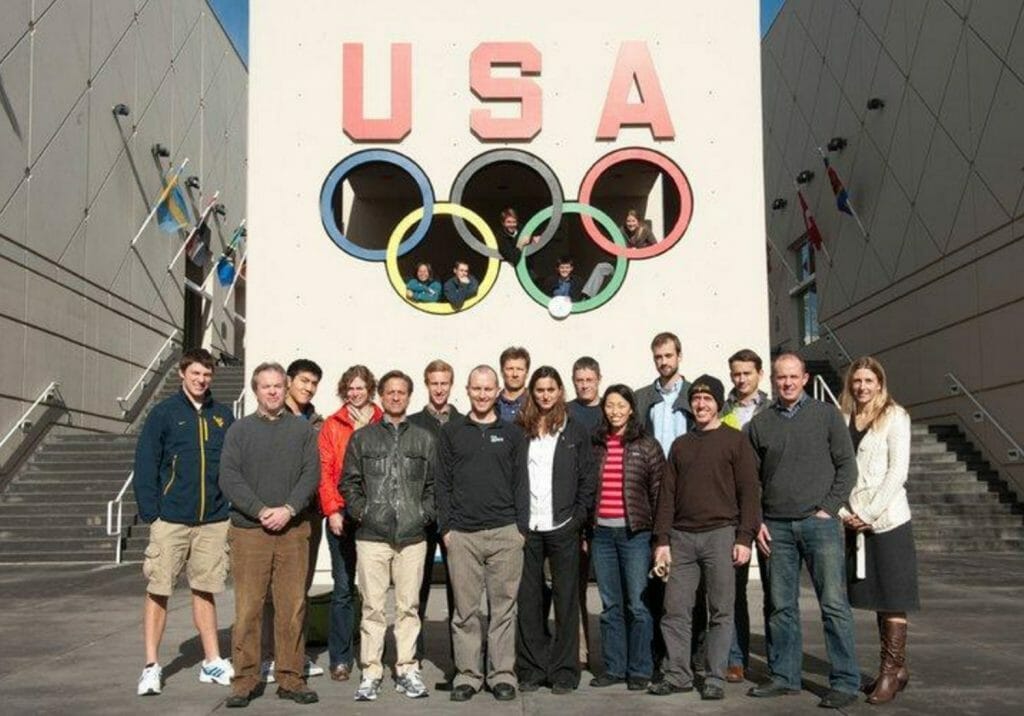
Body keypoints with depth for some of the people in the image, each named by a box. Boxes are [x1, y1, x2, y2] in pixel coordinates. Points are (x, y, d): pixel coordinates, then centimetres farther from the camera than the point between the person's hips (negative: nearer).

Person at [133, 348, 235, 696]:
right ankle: (151, 667, 11)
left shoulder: (223, 416, 7)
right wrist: (150, 512, -10)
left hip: (214, 521, 3)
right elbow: (144, 466, -3)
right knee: (158, 591, 1)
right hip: (170, 520, -3)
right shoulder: (163, 413, -1)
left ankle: (212, 662, 19)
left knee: (205, 591, 12)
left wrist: (233, 508, 3)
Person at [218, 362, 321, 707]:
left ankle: (290, 679, 13)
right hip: (248, 530, -1)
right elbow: (229, 478, -1)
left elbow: (311, 474, 2)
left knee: (293, 608, 3)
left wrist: (288, 509, -12)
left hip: (294, 531, 1)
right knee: (247, 609, 0)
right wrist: (261, 511, -12)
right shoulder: (239, 430, 7)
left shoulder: (303, 429, 10)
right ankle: (245, 680, 9)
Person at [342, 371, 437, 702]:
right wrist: (360, 510, -3)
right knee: (373, 607, 2)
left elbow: (434, 485, 13)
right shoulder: (362, 437, 9)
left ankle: (407, 670, 16)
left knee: (409, 606, 5)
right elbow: (348, 482, 10)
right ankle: (371, 672, 11)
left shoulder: (425, 439, 11)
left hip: (412, 537, 1)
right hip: (372, 535, -1)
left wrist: (425, 513, 0)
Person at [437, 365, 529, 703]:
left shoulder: (512, 433, 8)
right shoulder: (451, 432, 8)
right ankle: (467, 674, 14)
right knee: (465, 610, 5)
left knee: (503, 608, 4)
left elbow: (521, 483, 7)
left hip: (505, 534, 0)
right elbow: (443, 483, 7)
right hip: (462, 535, 0)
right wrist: (445, 527, 0)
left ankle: (502, 674, 13)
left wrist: (522, 527, 0)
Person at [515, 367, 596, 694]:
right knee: (528, 600, 4)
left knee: (566, 599, 3)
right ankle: (531, 669, 14)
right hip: (526, 528, 1)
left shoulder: (576, 432, 6)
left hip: (563, 528, -1)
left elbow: (587, 480, 4)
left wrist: (577, 518, -5)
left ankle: (564, 671, 11)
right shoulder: (520, 431, 8)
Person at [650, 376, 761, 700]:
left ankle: (715, 678, 9)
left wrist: (744, 537, -10)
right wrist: (662, 539, 5)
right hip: (682, 537, 4)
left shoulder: (735, 440, 3)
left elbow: (748, 491, -2)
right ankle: (678, 674, 12)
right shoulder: (680, 445, 15)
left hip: (721, 535, -4)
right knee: (675, 610, 2)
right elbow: (667, 495, 12)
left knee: (720, 612, 1)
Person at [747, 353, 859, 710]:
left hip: (819, 522, -2)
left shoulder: (826, 415, 5)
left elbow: (847, 467, 3)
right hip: (776, 528, 2)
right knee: (782, 607, 7)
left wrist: (828, 509, -6)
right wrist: (757, 522, 4)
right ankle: (784, 676, 17)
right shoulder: (760, 423, 11)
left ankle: (845, 682, 5)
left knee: (834, 605, -3)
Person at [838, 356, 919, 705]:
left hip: (888, 520, -4)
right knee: (877, 598, 10)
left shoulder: (894, 417, -2)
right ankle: (897, 667, 20)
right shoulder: (842, 420, 9)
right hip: (855, 521, 4)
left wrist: (869, 513, -12)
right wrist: (844, 511, -5)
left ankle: (890, 671, 5)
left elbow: (898, 471, -8)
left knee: (893, 598, 0)